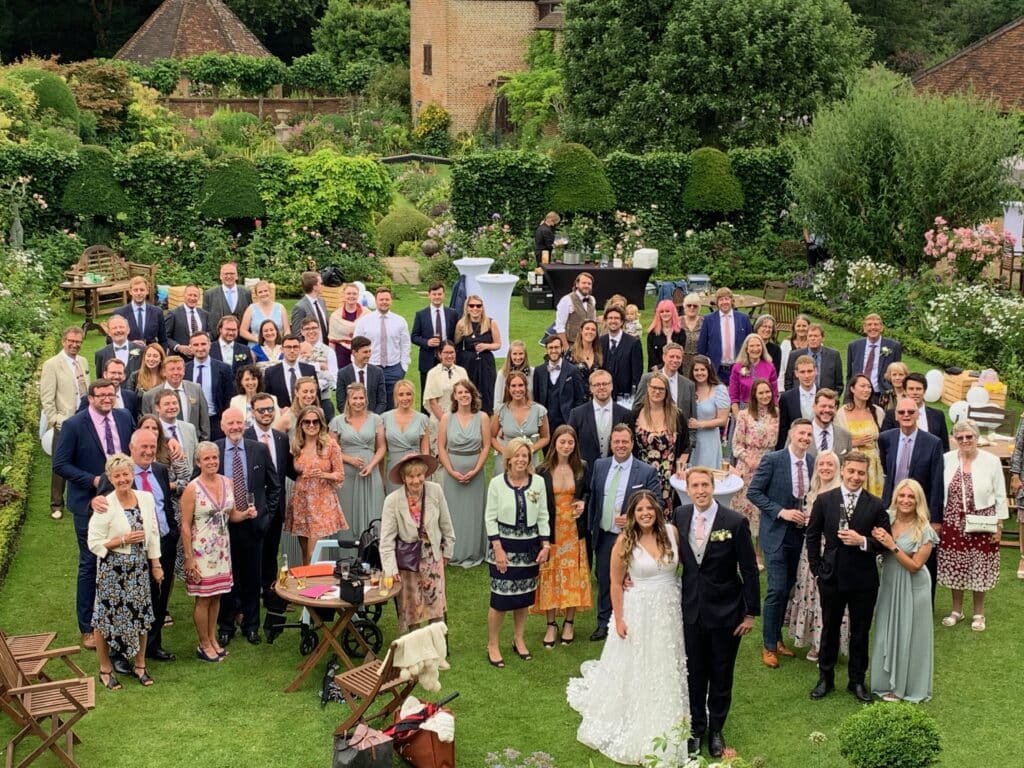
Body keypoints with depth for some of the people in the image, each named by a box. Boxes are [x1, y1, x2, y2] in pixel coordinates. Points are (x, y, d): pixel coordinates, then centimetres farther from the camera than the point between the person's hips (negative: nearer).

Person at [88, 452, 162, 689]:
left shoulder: (146, 498, -1)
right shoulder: (105, 506, -15)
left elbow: (153, 534, 7)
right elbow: (94, 544, -14)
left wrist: (156, 565, 8)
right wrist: (124, 540, -19)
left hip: (139, 567, 4)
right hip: (112, 569, -4)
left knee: (140, 616, 11)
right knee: (107, 618, 5)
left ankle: (140, 665, 29)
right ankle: (105, 669, 22)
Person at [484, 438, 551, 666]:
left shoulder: (538, 482, -1)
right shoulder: (497, 483, -7)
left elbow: (543, 516, 5)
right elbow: (490, 518, -5)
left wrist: (545, 545, -1)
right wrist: (498, 549, -10)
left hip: (529, 546, 3)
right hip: (504, 545, -3)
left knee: (523, 596, 12)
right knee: (500, 598, -2)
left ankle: (519, 640, 30)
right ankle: (493, 645, 13)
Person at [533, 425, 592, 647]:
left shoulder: (582, 468, 0)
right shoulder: (543, 470, -6)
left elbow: (588, 492, 14)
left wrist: (583, 503, -9)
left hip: (574, 530, 1)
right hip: (551, 530, -1)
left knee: (573, 575, 6)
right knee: (550, 575, 3)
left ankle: (569, 623, 20)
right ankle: (551, 624, 15)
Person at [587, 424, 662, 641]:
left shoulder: (647, 472, -10)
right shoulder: (600, 466, 3)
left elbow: (656, 505, -9)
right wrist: (591, 526, 9)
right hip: (603, 536, 4)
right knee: (604, 581, 16)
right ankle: (604, 623, 30)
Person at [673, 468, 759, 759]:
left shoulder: (735, 522, -16)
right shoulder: (680, 516, -5)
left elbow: (749, 571, -9)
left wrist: (751, 613, -7)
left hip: (725, 611, -3)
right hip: (691, 610, 3)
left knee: (721, 675, 11)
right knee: (694, 673, 14)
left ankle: (716, 730, 30)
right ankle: (696, 727, 32)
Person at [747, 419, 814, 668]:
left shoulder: (814, 463, 2)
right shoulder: (773, 460, -11)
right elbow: (753, 492, -11)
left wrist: (811, 513, -6)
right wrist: (781, 512, -18)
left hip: (799, 533, 5)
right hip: (776, 533, -5)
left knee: (788, 588, 13)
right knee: (777, 589, -8)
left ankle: (777, 638, 28)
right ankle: (769, 646, 5)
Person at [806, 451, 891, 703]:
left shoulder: (875, 505, -5)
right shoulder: (824, 500, -3)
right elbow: (812, 536, 4)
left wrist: (862, 541, -21)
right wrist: (816, 569, 0)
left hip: (864, 580, 0)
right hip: (831, 578, 0)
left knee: (860, 632, 12)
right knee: (829, 629, 14)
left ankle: (857, 681, 28)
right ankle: (825, 678, 29)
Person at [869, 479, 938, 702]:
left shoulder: (924, 531, -16)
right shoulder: (887, 520, -3)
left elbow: (915, 566, -18)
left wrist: (893, 546, -25)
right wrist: (876, 539, -14)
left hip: (911, 589, -5)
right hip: (888, 585, 5)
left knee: (908, 636, 7)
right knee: (887, 634, 15)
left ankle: (907, 686, 24)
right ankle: (888, 681, 31)